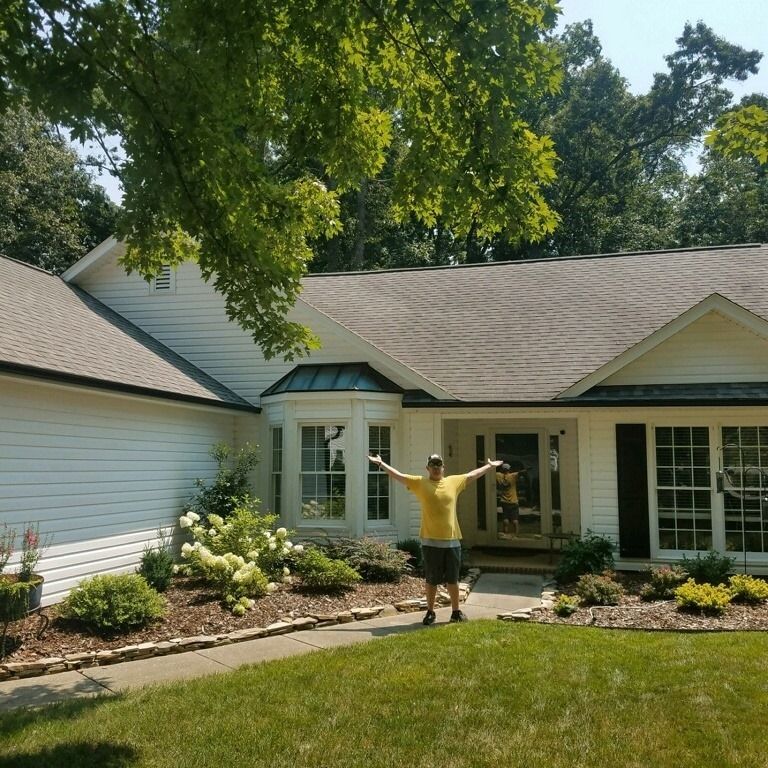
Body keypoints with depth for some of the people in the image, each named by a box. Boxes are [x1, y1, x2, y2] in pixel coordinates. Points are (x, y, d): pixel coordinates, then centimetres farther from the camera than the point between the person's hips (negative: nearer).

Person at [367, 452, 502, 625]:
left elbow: (473, 474, 19)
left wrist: (490, 466, 26)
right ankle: (430, 612, 20)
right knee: (431, 580, 7)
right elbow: (398, 475, -2)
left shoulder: (454, 481, 8)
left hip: (452, 540, 2)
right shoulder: (420, 482, 0)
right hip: (431, 541, -2)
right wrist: (381, 463, -8)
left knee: (453, 579, 12)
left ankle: (456, 612, 24)